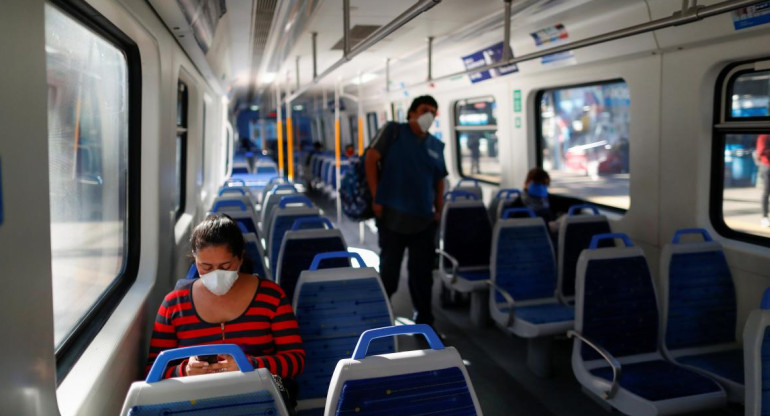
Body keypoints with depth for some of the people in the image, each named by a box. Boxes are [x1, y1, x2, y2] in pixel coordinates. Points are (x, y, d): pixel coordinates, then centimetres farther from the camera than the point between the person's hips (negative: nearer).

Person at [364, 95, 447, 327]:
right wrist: (376, 197, -10)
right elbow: (371, 159, -6)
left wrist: (439, 210, 9)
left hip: (424, 221, 4)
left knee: (422, 272, 10)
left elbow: (439, 180, 19)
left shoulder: (436, 146, 13)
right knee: (389, 271, 6)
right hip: (392, 217, -4)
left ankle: (424, 322, 23)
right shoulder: (393, 131, -1)